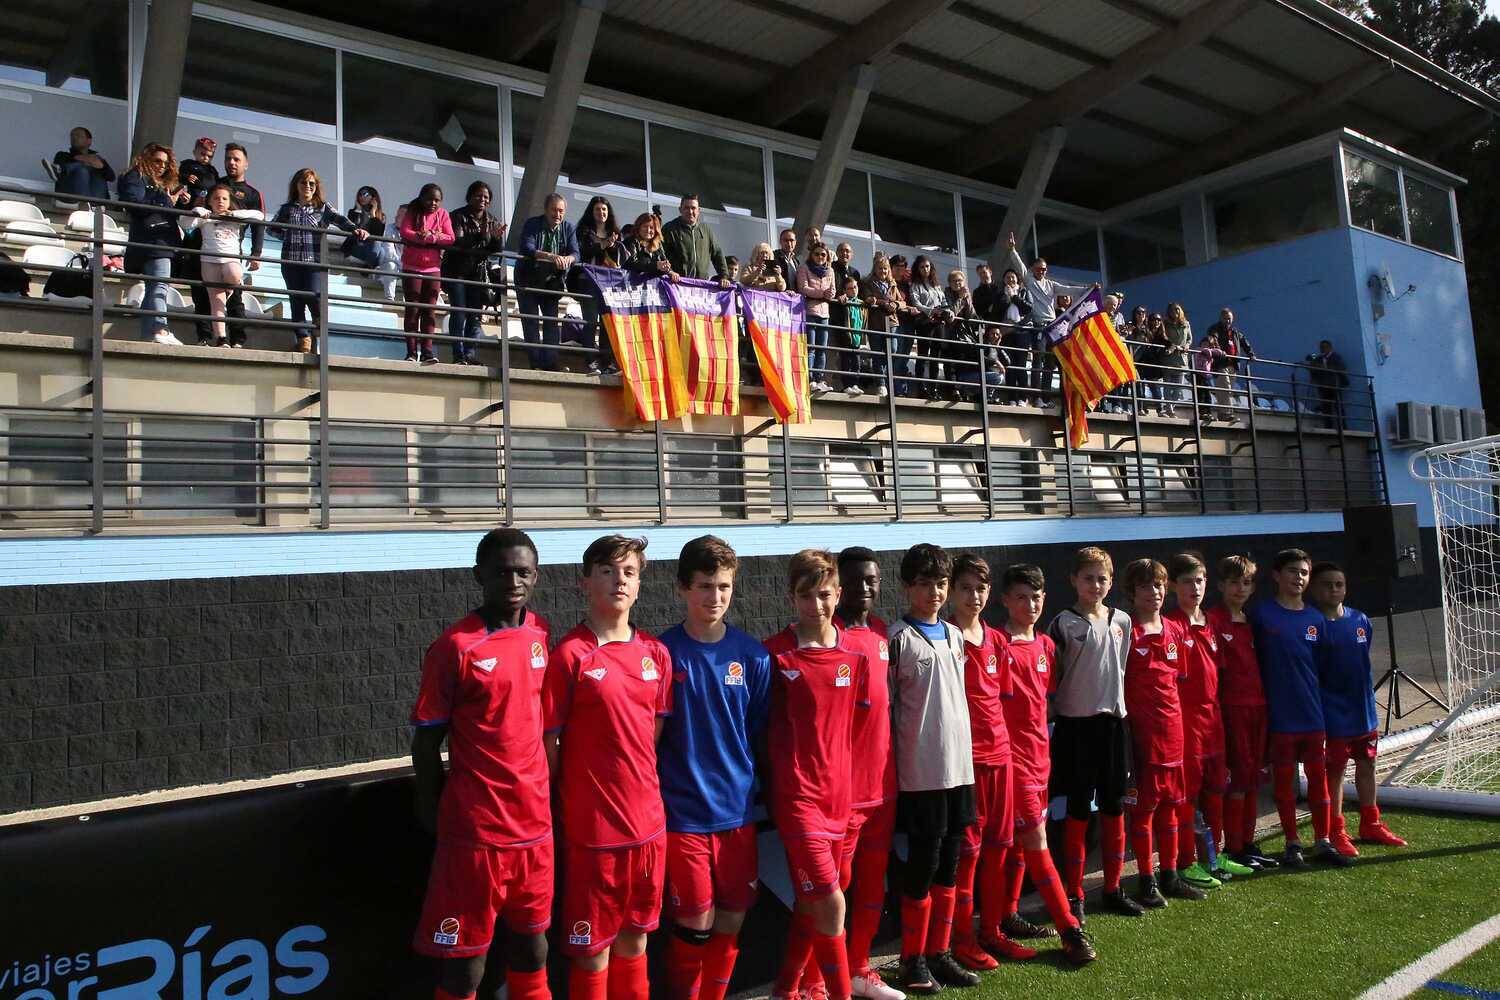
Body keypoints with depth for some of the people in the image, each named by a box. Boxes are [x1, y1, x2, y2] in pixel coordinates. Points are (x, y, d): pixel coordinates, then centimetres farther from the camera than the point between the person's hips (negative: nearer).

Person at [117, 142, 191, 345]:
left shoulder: (165, 184, 28)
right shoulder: (135, 178, 4)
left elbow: (172, 214, 25)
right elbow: (135, 205, -13)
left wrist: (181, 202, 7)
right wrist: (166, 202, -9)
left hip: (164, 240, 9)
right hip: (151, 239, -9)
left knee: (153, 288, 4)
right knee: (159, 285, -20)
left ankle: (148, 334, 2)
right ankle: (159, 329, -29)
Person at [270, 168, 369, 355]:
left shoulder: (323, 208, 11)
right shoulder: (287, 208, 15)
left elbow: (339, 220, -6)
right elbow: (273, 227, 24)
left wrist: (355, 229, -25)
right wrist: (288, 238, 9)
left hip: (315, 261, -2)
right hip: (291, 261, 2)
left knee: (315, 298, -16)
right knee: (297, 302, 0)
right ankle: (303, 339, 4)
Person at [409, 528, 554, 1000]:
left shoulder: (541, 633, 3)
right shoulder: (455, 646, -14)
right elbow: (426, 738, -8)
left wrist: (543, 792, 11)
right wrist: (434, 807, -2)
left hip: (535, 822, 5)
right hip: (475, 829, -5)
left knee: (531, 940, 19)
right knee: (464, 960, 5)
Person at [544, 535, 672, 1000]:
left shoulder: (656, 654, 5)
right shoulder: (569, 655, -12)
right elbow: (548, 743, -8)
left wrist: (643, 786, 9)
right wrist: (562, 806, -3)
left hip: (649, 821, 5)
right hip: (591, 827, -5)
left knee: (634, 939, 18)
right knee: (593, 950, 8)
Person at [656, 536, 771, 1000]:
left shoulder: (752, 655, 0)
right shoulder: (663, 653, -8)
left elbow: (760, 735, 9)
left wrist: (749, 784, 9)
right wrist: (654, 799, -5)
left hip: (738, 809, 3)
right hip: (682, 811, -3)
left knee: (731, 919, 11)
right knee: (696, 923, 4)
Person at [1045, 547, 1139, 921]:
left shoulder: (1122, 621, 8)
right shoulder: (1063, 624, -6)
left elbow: (1122, 669, 17)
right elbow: (1051, 677, -4)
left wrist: (1117, 705, 13)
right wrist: (1059, 710, -7)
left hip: (1113, 721, 4)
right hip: (1076, 724, -4)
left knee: (1114, 809, 10)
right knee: (1078, 811, 3)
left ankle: (1113, 889, 23)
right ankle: (1074, 894, 12)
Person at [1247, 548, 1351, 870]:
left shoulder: (1315, 619, 6)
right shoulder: (1261, 613, -6)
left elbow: (1322, 666, 13)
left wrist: (1324, 705, 10)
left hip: (1313, 712, 4)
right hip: (1279, 712, -4)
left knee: (1318, 774, 9)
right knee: (1284, 777, 5)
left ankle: (1322, 842, 21)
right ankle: (1292, 844, 16)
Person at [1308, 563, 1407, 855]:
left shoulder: (1360, 620, 3)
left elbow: (1363, 664, 14)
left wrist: (1369, 708, 15)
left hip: (1364, 712, 6)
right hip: (1333, 717, -6)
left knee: (1367, 766, 17)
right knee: (1334, 771, 3)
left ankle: (1370, 825, 32)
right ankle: (1336, 832, 14)